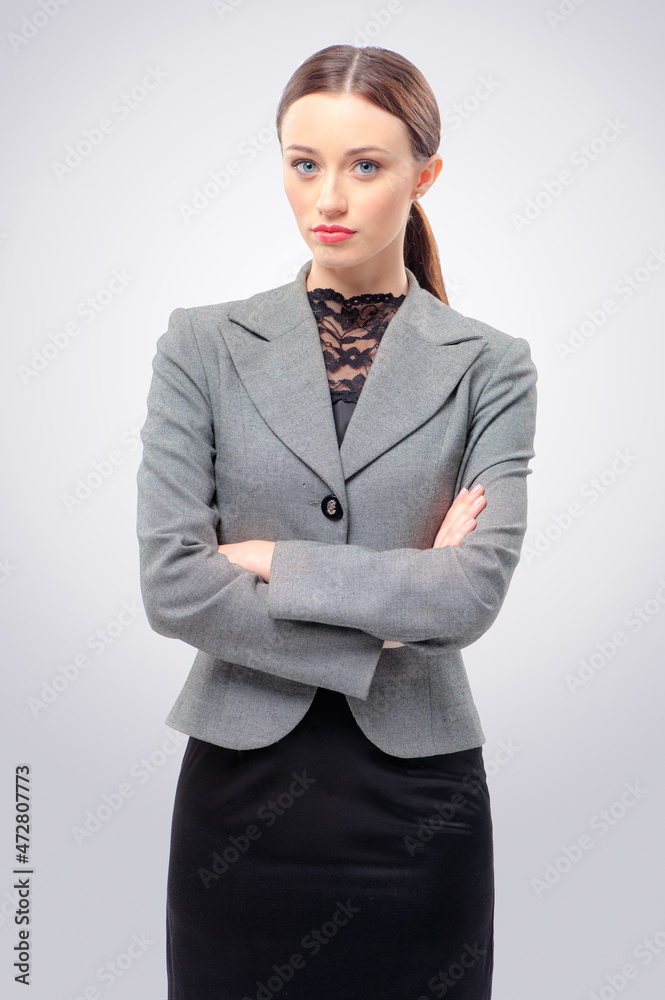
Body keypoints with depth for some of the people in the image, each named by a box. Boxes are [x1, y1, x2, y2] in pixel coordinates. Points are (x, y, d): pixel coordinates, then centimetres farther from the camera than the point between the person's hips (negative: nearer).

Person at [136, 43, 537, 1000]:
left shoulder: (489, 366, -1)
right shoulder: (205, 345, -1)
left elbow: (476, 591, -13)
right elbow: (171, 584, -10)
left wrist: (274, 560, -11)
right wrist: (393, 610, -10)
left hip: (416, 793, 0)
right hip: (241, 786, 1)